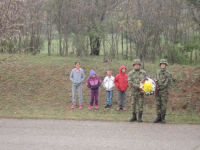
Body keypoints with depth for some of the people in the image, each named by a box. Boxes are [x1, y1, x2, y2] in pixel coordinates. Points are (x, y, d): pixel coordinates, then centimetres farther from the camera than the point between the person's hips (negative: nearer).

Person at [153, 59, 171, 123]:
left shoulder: (168, 73, -7)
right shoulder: (158, 72, 10)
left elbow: (167, 83, -12)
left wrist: (160, 87, -12)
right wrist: (156, 80, -6)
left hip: (164, 92, -4)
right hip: (158, 91, 5)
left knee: (164, 105, -1)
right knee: (158, 104, 5)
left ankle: (163, 118, 7)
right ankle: (159, 117, 11)